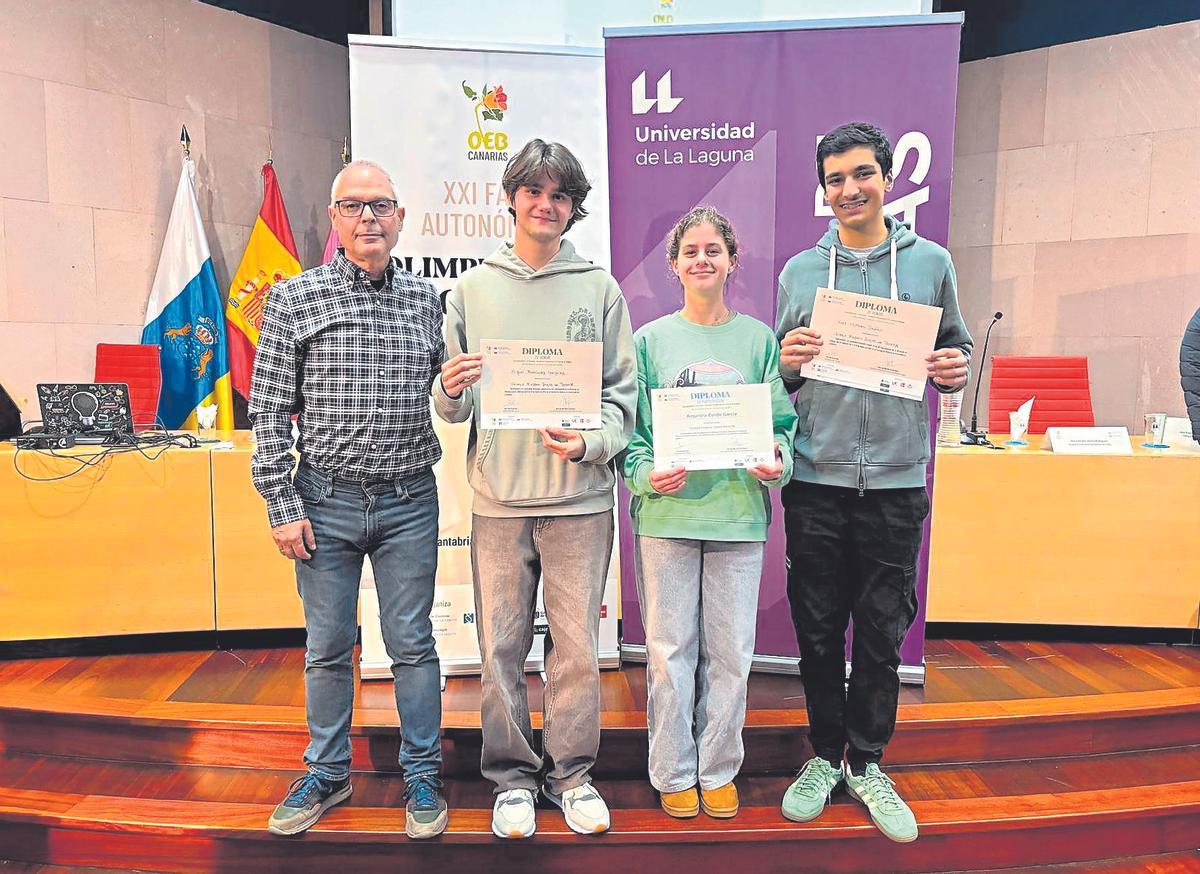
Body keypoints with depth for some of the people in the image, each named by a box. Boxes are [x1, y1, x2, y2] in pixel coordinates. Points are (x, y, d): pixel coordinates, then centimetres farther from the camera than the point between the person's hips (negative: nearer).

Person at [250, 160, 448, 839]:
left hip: (409, 502, 1)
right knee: (328, 647, 12)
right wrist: (283, 505, -6)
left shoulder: (428, 300, 5)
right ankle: (328, 773, 32)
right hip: (327, 502, 0)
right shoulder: (296, 298, -1)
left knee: (413, 644, 8)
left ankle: (422, 776, 25)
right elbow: (270, 410, -2)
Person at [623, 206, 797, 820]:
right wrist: (646, 474, -14)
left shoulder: (758, 339, 7)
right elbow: (631, 428, 3)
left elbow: (781, 421, 9)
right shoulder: (651, 339, 5)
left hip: (739, 514, 1)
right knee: (670, 651, 7)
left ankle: (718, 770, 27)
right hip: (666, 515, -1)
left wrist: (776, 462, -11)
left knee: (730, 652, 8)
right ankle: (674, 774, 24)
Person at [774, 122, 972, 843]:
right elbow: (779, 375, 10)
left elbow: (956, 348, 13)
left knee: (883, 632, 9)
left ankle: (868, 763, 27)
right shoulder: (800, 271, 7)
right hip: (816, 481, 0)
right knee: (818, 630, 9)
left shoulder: (931, 262, 7)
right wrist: (789, 362, -12)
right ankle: (826, 756, 27)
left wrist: (956, 370, -9)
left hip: (897, 479, 0)